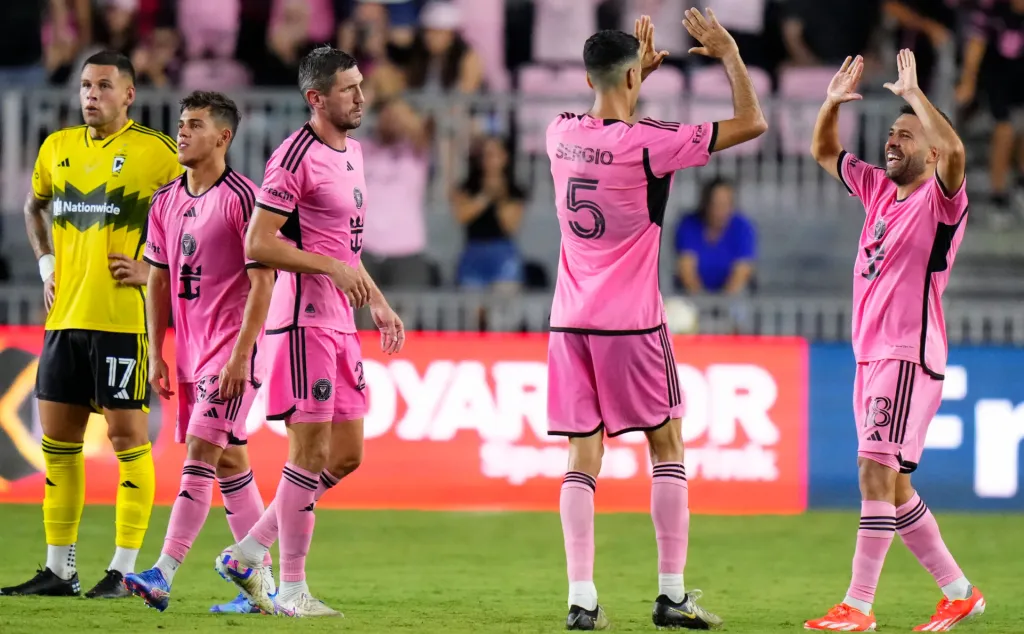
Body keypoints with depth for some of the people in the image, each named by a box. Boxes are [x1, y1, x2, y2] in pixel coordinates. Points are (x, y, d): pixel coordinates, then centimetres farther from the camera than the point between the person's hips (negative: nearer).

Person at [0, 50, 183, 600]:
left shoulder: (155, 151, -5)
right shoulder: (58, 147, 12)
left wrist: (156, 268, -9)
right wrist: (46, 263, 16)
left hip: (123, 317, -6)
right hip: (65, 317, 6)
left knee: (126, 436, -4)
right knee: (57, 440, 8)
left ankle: (123, 572, 0)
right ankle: (58, 570, 15)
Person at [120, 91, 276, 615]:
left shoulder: (242, 198, -11)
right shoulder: (165, 202, 10)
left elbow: (262, 281, -13)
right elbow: (159, 279, 16)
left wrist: (240, 356, -18)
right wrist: (156, 354, 10)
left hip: (230, 350, -8)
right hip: (190, 350, 8)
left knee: (200, 455, -14)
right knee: (229, 462, 10)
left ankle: (162, 577, -21)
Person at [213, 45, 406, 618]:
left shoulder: (352, 152, 16)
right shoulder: (297, 156, -13)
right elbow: (258, 245, -17)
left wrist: (377, 302, 22)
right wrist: (332, 266, -20)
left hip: (340, 324, 9)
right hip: (304, 322, -9)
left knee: (347, 455, 10)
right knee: (311, 453, -6)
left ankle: (248, 553, 18)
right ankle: (292, 589, 1)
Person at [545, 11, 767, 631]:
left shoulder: (561, 134, 3)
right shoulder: (648, 144, -14)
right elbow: (752, 122, -9)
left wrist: (639, 68, 33)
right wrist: (729, 54, 1)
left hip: (570, 322, 5)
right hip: (631, 323, -5)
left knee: (583, 457, 4)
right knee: (668, 445, 8)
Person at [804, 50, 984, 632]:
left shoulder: (941, 198, -6)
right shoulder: (880, 189, 15)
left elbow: (953, 151, -29)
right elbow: (825, 152, 27)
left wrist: (914, 93, -22)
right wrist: (833, 105, 11)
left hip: (910, 356, -9)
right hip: (872, 355, 9)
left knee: (876, 472, -16)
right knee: (891, 485, 11)